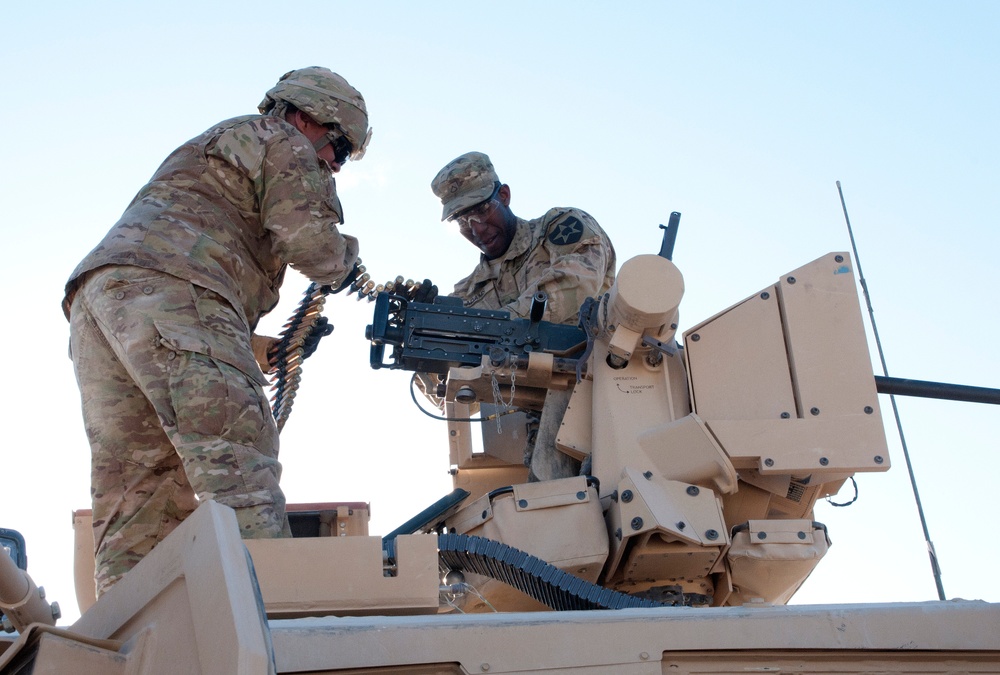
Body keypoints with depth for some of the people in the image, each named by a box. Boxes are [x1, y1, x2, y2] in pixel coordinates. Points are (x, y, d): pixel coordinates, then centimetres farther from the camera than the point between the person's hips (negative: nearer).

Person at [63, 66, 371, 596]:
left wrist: (262, 349, 32)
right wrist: (345, 260, 21)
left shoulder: (214, 143, 41)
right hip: (166, 290, -9)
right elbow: (310, 241, -2)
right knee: (238, 461, -18)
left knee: (137, 492, 3)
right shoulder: (280, 141, 14)